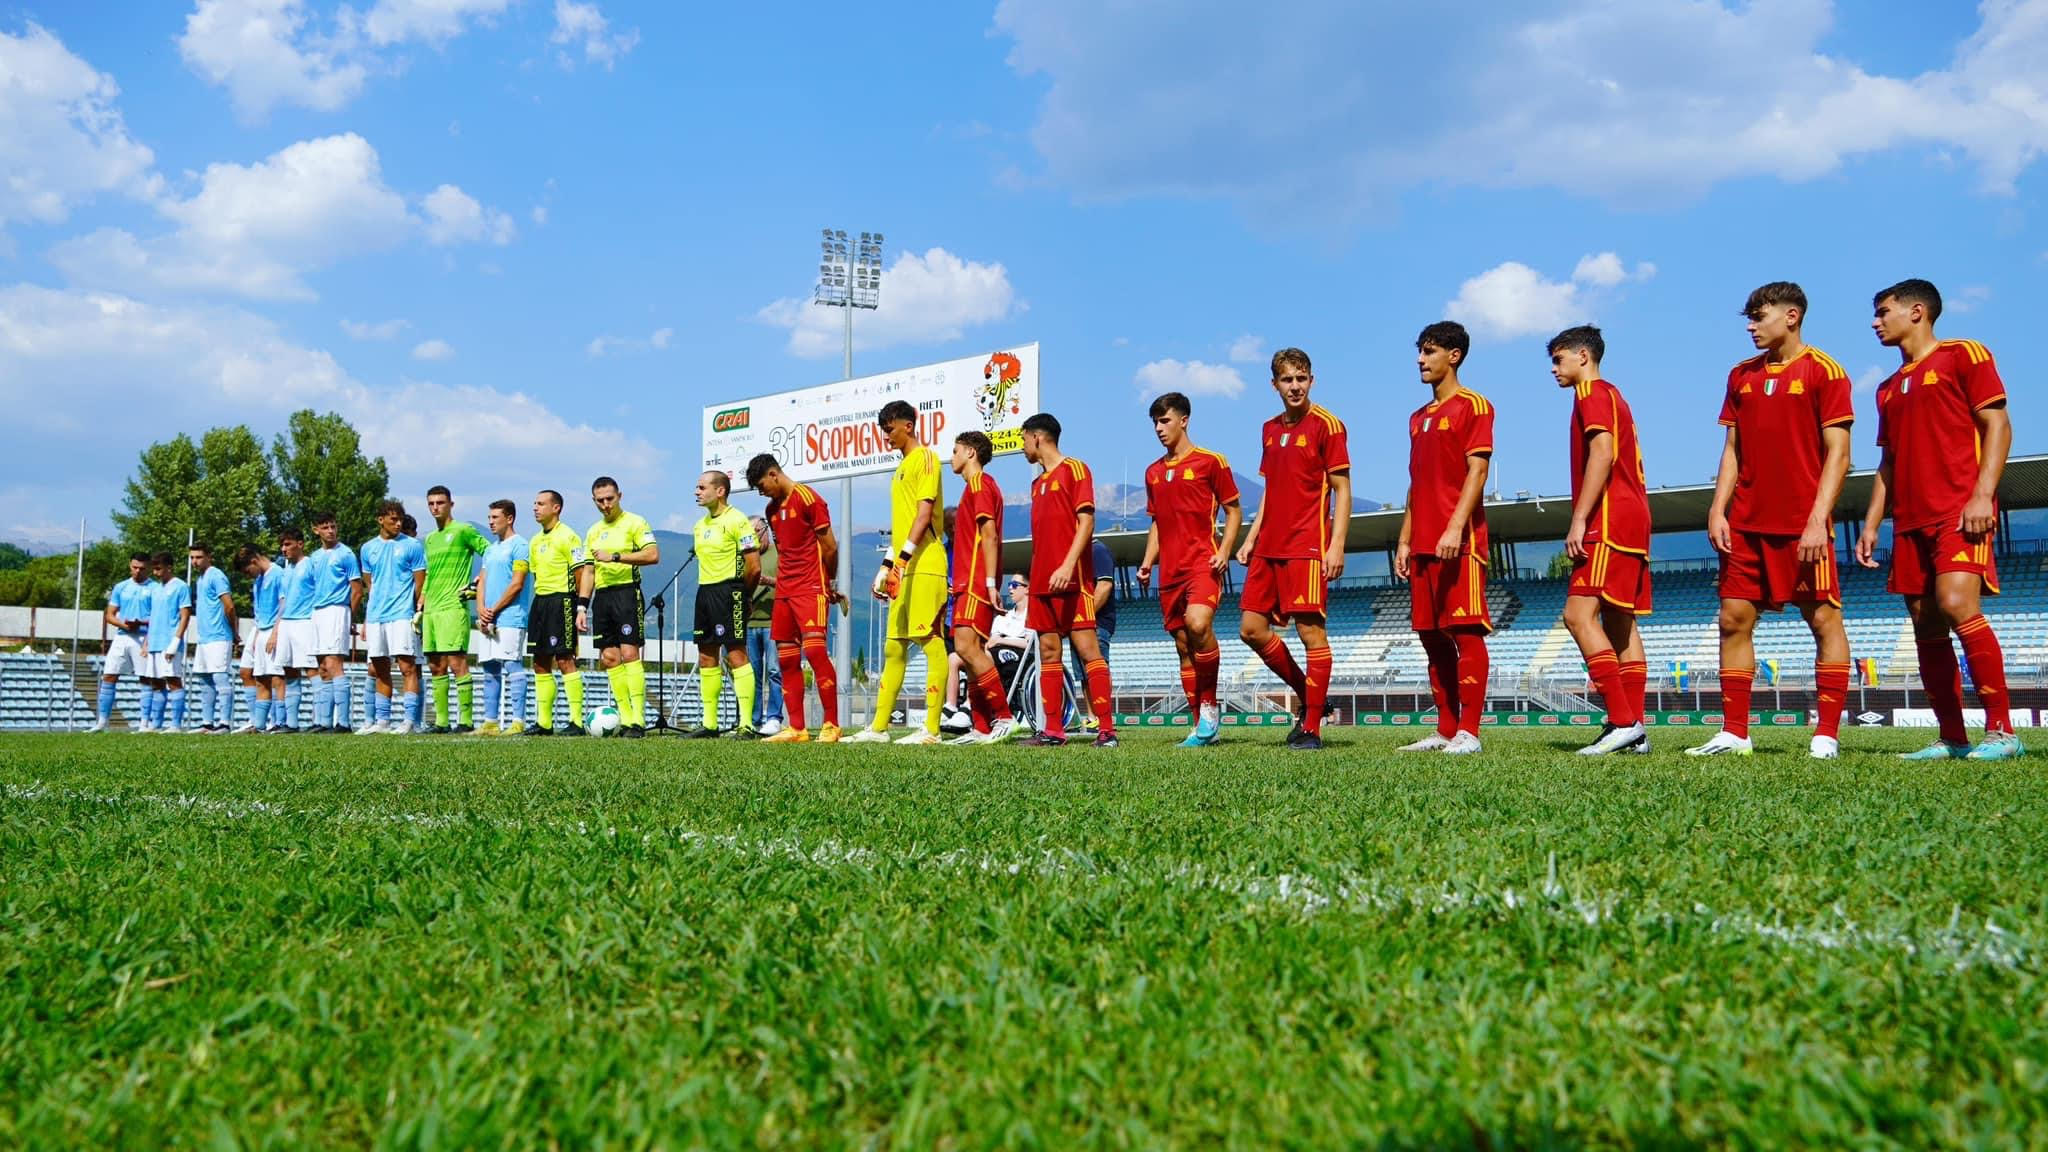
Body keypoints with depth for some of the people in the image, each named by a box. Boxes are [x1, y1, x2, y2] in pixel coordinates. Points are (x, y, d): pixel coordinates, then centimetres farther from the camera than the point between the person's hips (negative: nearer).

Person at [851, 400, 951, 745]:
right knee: (894, 648, 11)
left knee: (931, 642, -9)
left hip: (924, 566, -10)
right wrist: (886, 566, 22)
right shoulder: (902, 467, 23)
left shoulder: (925, 458, -4)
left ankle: (931, 729, -9)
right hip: (904, 569, 10)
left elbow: (925, 512, -15)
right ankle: (878, 727, 16)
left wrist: (904, 557, -23)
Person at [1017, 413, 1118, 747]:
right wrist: (1034, 579, 17)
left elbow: (1086, 521, -11)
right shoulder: (1038, 483, 21)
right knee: (1048, 653, 5)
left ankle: (1107, 729, -11)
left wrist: (1068, 565, -22)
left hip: (1072, 579, -8)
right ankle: (1053, 730, 8)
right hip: (1043, 581, 8)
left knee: (1087, 648, -11)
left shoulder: (1074, 469, -2)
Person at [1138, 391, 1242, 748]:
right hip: (1170, 571, 6)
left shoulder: (1210, 462, 0)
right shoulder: (1153, 471, 17)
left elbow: (1234, 510, 2)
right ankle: (1203, 727, 11)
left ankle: (1210, 705, -10)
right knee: (1183, 646, 5)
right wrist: (1148, 561, 11)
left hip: (1203, 562, -6)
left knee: (1198, 625, -29)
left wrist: (1224, 551, -12)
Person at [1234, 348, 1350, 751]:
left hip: (1306, 547, -8)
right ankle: (1307, 696, 23)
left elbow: (1342, 490, -8)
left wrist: (1337, 545, -16)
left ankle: (1312, 729, 0)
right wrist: (1251, 537, 15)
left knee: (1311, 630, -6)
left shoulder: (1326, 424, -5)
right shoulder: (1270, 429, 15)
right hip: (1268, 547, 8)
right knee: (1251, 629, 7)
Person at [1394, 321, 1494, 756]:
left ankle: (1468, 732, -6)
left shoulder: (1473, 406, -1)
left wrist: (1455, 528, -21)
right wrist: (1405, 540, 16)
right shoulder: (1419, 418, 21)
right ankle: (1445, 729, 14)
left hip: (1459, 541, -8)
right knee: (1432, 636, 8)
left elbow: (1477, 472, -11)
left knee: (1465, 632, -8)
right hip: (1424, 542, 8)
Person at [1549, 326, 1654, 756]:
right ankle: (1634, 728, 6)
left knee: (1579, 614, -17)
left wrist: (1579, 521, -21)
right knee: (1619, 623, 7)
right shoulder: (1613, 396, 26)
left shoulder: (1592, 393, -3)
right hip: (1632, 519, 10)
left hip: (1609, 522, -10)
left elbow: (1602, 454, -17)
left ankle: (1623, 721, -22)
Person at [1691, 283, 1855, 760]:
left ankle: (1827, 735, 3)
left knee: (1824, 620, -2)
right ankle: (1734, 733, 9)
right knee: (1734, 620, 3)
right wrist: (1718, 509, 2)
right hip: (1746, 523, 6)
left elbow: (1837, 453, -8)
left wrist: (1818, 520, -16)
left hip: (1802, 522, -6)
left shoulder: (1823, 371, -4)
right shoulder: (1741, 375, 13)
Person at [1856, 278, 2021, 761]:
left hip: (1960, 512, -7)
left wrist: (1982, 495, -17)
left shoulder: (1963, 355, 3)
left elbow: (1997, 426, -5)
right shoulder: (1889, 388, 22)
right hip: (1911, 521, 7)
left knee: (1957, 604, -22)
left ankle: (2001, 731, -16)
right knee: (1926, 625, 2)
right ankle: (1952, 739, 6)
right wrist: (1871, 524, 15)